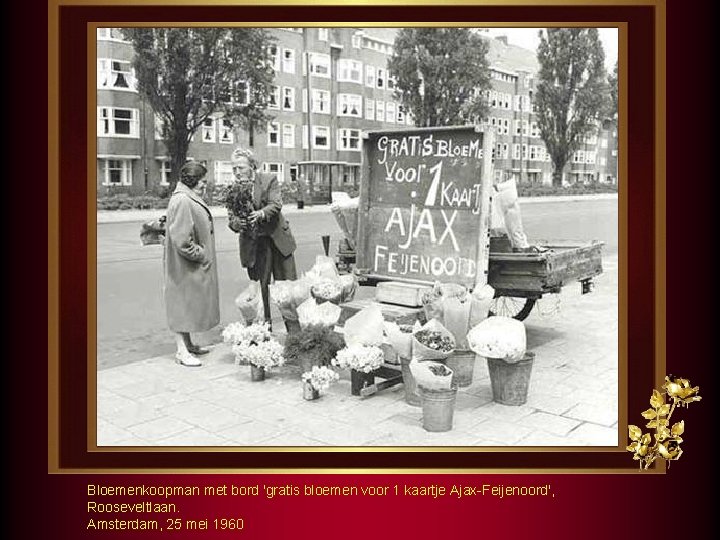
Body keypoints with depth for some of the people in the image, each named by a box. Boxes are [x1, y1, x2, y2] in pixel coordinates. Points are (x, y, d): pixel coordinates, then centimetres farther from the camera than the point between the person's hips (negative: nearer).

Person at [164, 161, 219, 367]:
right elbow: (180, 238, -26)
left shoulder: (192, 199, 14)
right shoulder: (181, 201, -21)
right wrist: (199, 254, -17)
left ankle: (188, 344, 28)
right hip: (185, 266, -11)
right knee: (183, 304, -3)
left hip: (196, 265, 11)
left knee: (190, 304, 17)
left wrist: (203, 253, 16)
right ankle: (182, 351, 4)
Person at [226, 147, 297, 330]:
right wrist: (237, 223, -24)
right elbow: (231, 219, 0)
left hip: (278, 239, -1)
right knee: (259, 289, 3)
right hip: (253, 245, 1)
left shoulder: (269, 180, -2)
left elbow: (276, 204, -14)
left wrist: (261, 213, -33)